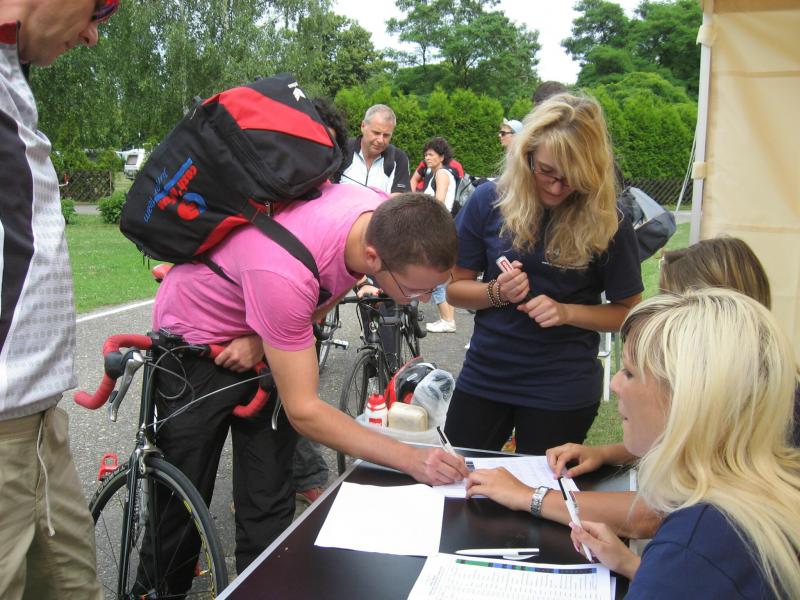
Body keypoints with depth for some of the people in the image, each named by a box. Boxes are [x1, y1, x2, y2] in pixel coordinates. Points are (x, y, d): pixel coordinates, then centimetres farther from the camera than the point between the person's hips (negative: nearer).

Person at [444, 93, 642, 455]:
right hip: (483, 377, 2)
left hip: (562, 391, -1)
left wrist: (566, 312, -19)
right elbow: (455, 288, 0)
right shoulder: (489, 201, -6)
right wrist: (496, 293, -19)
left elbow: (628, 311, -3)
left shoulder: (606, 222, -9)